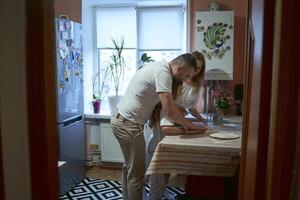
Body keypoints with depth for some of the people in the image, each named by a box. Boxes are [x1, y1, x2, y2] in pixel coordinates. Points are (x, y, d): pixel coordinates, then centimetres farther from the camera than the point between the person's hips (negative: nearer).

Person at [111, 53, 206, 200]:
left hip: (121, 120, 11)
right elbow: (169, 110, -27)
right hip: (129, 125, -11)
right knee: (137, 172, 0)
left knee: (130, 167, 23)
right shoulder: (163, 72, -20)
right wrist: (190, 126, -12)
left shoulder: (158, 66, 11)